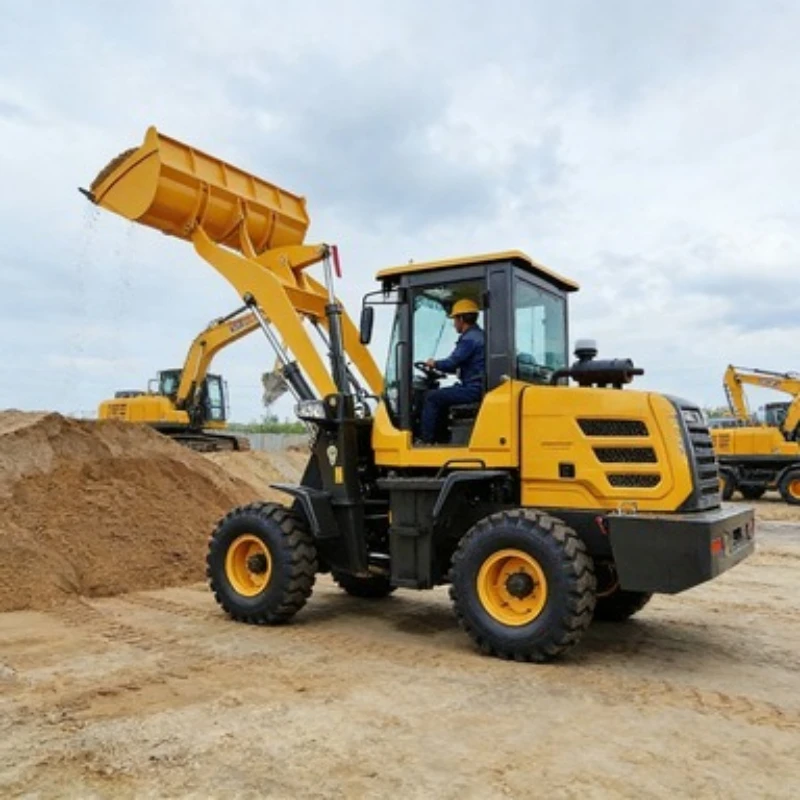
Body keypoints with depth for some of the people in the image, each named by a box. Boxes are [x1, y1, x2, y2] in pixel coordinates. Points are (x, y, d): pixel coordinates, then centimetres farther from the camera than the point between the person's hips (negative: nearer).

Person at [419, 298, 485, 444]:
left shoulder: (469, 339, -15)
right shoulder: (479, 335, 17)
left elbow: (451, 363, -19)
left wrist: (434, 364, 0)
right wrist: (439, 366, 21)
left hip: (473, 390, -11)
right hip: (478, 388, 11)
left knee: (432, 397, -7)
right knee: (440, 396, 24)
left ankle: (427, 442, -4)